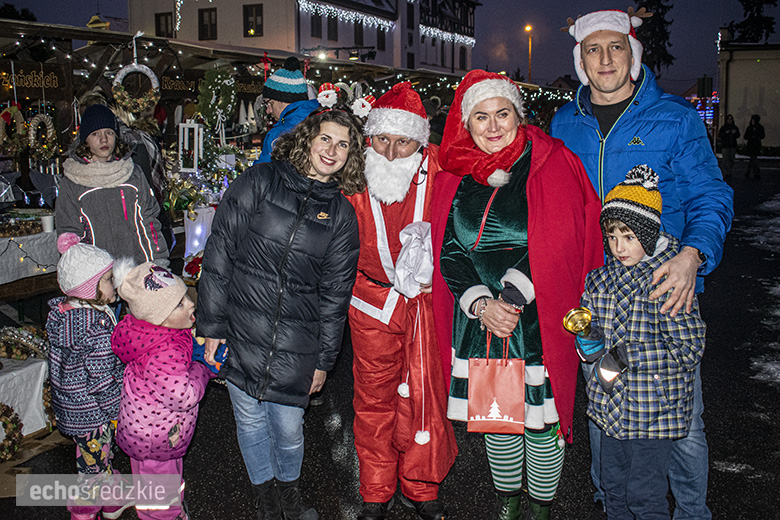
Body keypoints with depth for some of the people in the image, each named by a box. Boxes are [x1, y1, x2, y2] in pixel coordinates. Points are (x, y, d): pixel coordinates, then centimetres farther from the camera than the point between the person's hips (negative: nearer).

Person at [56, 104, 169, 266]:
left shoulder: (133, 173, 10)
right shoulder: (70, 184, 4)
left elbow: (149, 219, 12)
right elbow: (69, 235, 5)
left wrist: (159, 260, 5)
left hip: (141, 266, 2)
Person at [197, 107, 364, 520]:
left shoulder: (341, 214, 3)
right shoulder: (259, 182, -3)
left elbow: (334, 293, 6)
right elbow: (219, 253, -4)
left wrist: (324, 359, 6)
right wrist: (212, 326, -6)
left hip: (296, 346, 1)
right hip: (241, 331, 0)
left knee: (289, 427, 8)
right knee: (250, 421, 14)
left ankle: (289, 486, 40)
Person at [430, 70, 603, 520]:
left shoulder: (554, 163, -7)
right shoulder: (455, 177, 4)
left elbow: (561, 245, -13)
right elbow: (450, 251, 3)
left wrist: (514, 297, -17)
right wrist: (481, 303, -11)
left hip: (539, 321, -3)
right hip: (479, 321, 4)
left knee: (540, 418, 7)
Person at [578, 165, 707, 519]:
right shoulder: (602, 275, 3)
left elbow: (689, 347, -18)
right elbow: (591, 318, 16)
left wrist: (627, 357, -22)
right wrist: (588, 334, -8)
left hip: (653, 409, -6)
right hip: (611, 404, 6)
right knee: (613, 485, 21)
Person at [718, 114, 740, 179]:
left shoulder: (735, 127, 14)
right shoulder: (723, 127, 5)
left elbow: (738, 136, 12)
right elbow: (719, 135, 0)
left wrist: (735, 133, -9)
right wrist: (725, 133, -17)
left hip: (733, 145, 3)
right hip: (725, 145, -3)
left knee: (731, 159, 3)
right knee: (726, 159, -12)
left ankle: (730, 173, 9)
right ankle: (726, 173, -15)